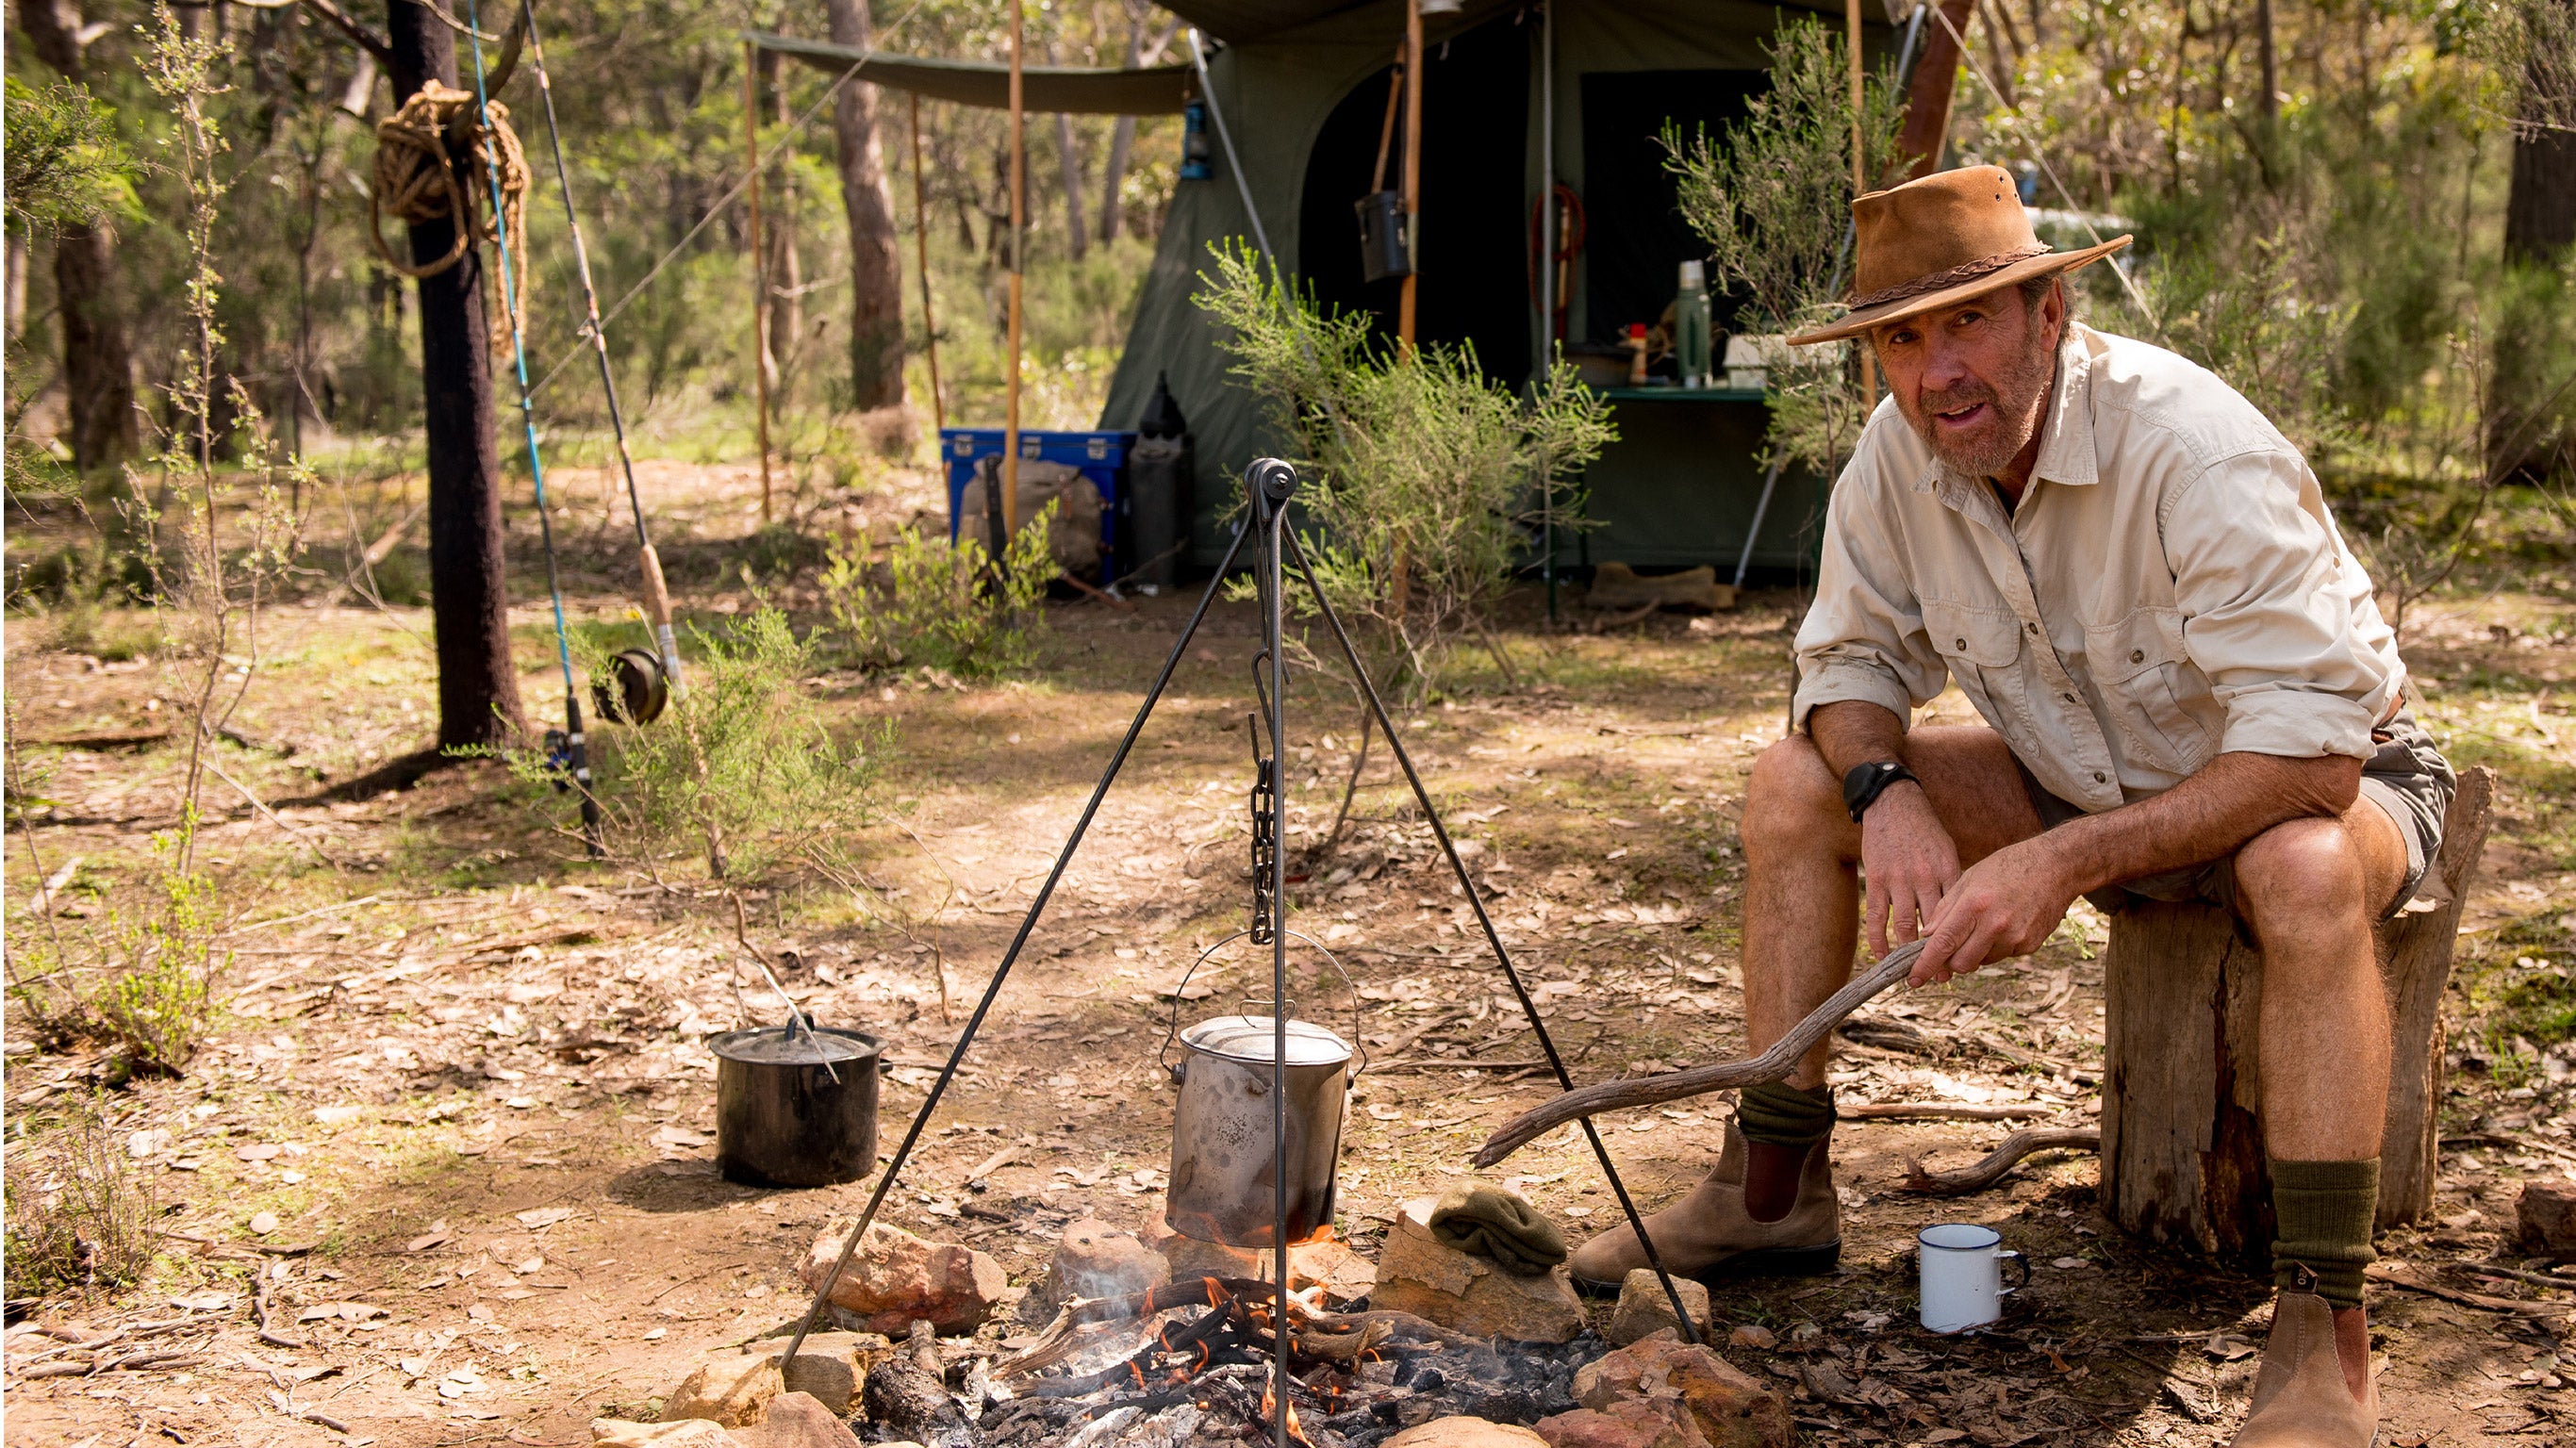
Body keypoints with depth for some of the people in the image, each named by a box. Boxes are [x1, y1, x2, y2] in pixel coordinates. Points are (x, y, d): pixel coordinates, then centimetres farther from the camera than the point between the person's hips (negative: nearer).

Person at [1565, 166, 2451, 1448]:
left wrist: (2066, 863, -42)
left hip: (2324, 777, -6)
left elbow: (2309, 753, -36)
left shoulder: (2196, 452, -32)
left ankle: (2323, 1324, -33)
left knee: (2304, 870, -41)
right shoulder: (1897, 455, -12)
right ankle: (1775, 1192, 0)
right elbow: (1850, 658, 1)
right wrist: (1888, 794, -21)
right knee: (1796, 781, -8)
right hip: (2086, 781, 6)